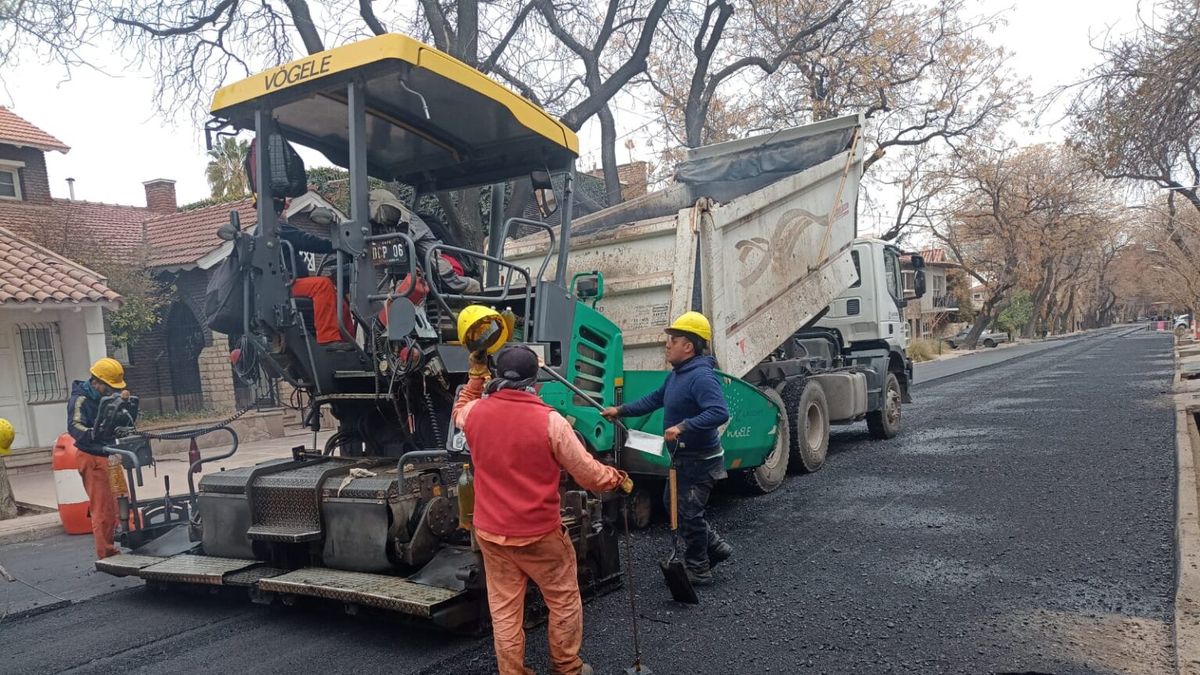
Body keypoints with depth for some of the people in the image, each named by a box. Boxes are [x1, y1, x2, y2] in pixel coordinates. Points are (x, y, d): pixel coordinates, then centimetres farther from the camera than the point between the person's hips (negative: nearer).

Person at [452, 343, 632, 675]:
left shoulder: (476, 412, -5)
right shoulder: (549, 420, -17)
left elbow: (459, 412, 24)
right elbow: (588, 474, -10)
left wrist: (476, 376, 25)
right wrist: (618, 480, 8)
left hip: (490, 532, 4)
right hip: (540, 534, -4)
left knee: (504, 609, 14)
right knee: (564, 601, 17)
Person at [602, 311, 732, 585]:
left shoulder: (701, 377, -26)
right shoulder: (676, 374, 6)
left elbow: (720, 412, -38)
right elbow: (655, 399, 17)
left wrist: (683, 426, -41)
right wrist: (621, 411, 13)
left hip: (700, 461, -10)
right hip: (684, 458, 10)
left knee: (688, 514, 2)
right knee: (673, 504, 22)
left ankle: (697, 571, 20)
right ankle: (716, 547, 32)